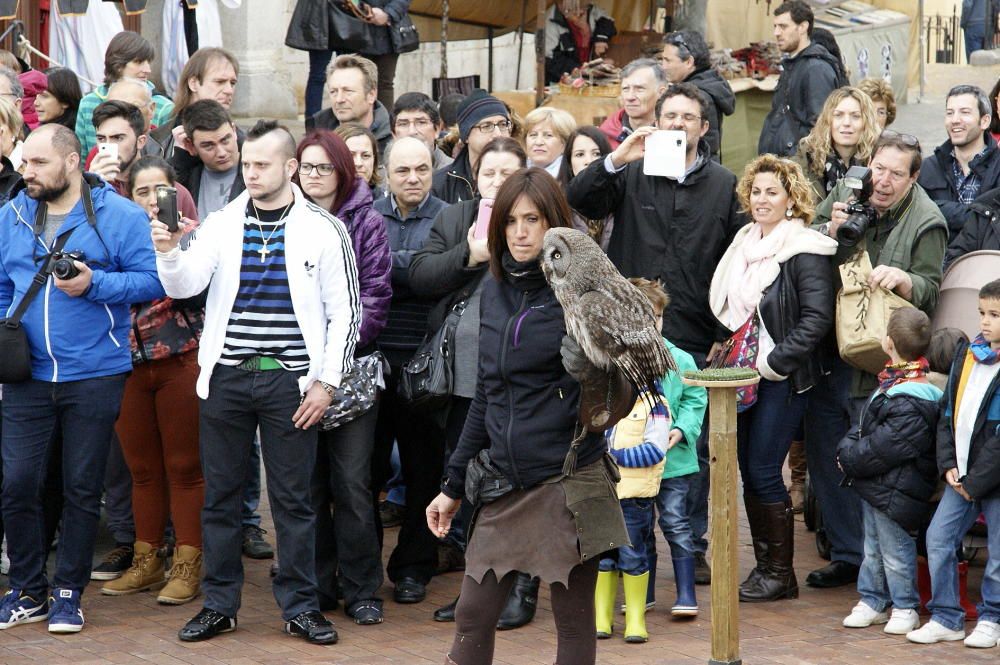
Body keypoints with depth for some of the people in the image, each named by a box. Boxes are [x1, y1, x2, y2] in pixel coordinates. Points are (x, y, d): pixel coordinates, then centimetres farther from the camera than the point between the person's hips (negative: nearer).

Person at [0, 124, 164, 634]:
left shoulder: (119, 216, -4)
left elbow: (151, 281, -7)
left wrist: (94, 285, -19)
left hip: (94, 377, -3)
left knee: (83, 489, 6)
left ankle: (68, 593, 18)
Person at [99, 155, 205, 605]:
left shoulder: (192, 234, 1)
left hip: (181, 361, -4)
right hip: (129, 363, 4)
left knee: (184, 468, -1)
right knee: (142, 470, 10)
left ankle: (187, 567, 4)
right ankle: (146, 563, 19)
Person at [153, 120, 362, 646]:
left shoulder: (323, 229, 0)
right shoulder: (222, 224, 6)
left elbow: (344, 312, 1)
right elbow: (185, 286, -4)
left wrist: (325, 381, -4)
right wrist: (169, 253, -25)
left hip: (289, 381, -2)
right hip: (225, 376, 2)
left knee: (292, 497, 3)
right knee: (220, 494, 7)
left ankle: (300, 606, 12)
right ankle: (219, 604, 17)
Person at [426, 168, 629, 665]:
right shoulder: (494, 291, 10)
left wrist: (593, 366, -31)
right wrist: (454, 485, 18)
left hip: (567, 480, -6)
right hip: (505, 484, 6)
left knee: (573, 621, 3)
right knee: (472, 618, 5)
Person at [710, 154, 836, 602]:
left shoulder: (804, 252, -13)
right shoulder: (745, 244, 12)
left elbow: (817, 318, -19)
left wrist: (775, 361, -19)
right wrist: (725, 348, 12)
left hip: (783, 379, -8)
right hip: (745, 373, 8)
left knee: (764, 472, -7)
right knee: (748, 470, 8)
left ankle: (781, 573, 4)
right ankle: (763, 565, 17)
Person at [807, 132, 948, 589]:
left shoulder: (926, 222, -9)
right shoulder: (845, 194, 4)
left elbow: (929, 294, -11)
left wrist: (902, 279, -32)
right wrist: (830, 231, -17)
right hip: (828, 353, 5)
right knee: (824, 457, 10)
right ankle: (847, 555, 23)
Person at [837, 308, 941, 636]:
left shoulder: (909, 404, -27)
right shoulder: (892, 381, 5)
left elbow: (881, 450, -25)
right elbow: (866, 428, 18)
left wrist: (848, 454, -11)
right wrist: (850, 445, 4)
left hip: (895, 493, -10)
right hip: (875, 488, 10)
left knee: (895, 551, 4)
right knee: (873, 548, 19)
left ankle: (905, 608, 17)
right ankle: (873, 601, 30)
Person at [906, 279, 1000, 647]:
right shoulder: (966, 353, 9)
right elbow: (948, 410, 12)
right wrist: (948, 464, 1)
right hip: (962, 474, 6)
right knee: (938, 537, 2)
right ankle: (946, 618, 11)